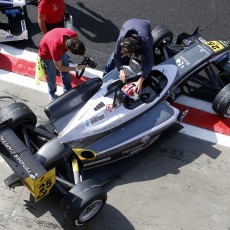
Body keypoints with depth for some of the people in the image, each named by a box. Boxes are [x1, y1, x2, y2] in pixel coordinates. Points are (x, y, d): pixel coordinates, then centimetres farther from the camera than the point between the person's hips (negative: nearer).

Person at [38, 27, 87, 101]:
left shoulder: (74, 35, -34)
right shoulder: (56, 47, -47)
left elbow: (79, 48, -7)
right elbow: (59, 67, -28)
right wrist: (76, 68, -28)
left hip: (61, 48, 5)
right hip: (46, 53, -5)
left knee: (66, 73, 16)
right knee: (52, 76, 8)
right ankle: (52, 94, 37)